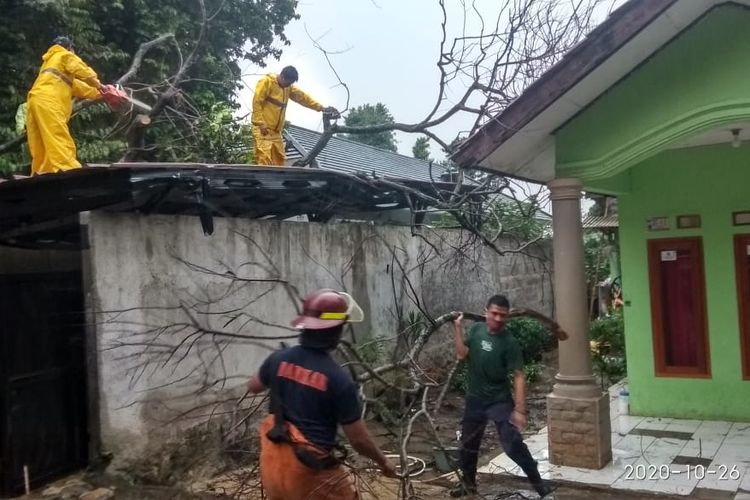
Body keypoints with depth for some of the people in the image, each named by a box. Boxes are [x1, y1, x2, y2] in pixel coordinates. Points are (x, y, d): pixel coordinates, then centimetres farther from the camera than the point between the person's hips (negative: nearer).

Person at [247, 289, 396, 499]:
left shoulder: (279, 359, -5)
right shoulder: (339, 378, -20)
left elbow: (253, 387, 17)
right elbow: (358, 439, -12)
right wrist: (383, 461, 6)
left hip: (272, 463, 6)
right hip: (309, 471, -5)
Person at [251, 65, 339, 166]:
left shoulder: (288, 87, 16)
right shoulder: (266, 82, -5)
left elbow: (303, 97, 14)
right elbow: (256, 102, -12)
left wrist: (322, 108, 4)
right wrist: (261, 123, -20)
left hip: (276, 131, 8)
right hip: (263, 128, -8)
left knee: (279, 160, 2)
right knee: (264, 159, -18)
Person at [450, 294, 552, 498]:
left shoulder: (509, 343, -17)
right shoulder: (476, 330, -2)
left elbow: (518, 377, -18)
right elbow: (462, 354, -6)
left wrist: (520, 410, -24)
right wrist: (458, 327, -13)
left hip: (500, 401, -5)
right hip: (475, 399, 5)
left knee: (513, 445, -12)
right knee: (468, 443, 17)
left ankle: (538, 482, 5)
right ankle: (467, 482, 36)